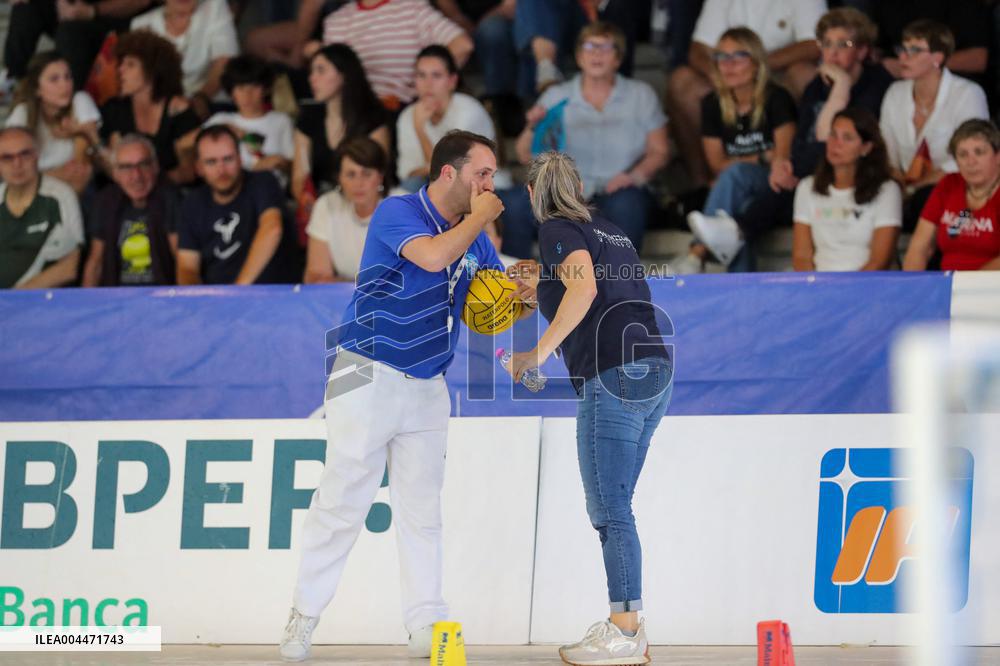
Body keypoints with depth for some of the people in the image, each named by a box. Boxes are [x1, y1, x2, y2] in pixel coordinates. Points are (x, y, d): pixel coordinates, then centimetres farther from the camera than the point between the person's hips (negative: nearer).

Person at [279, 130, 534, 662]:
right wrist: (478, 218, -15)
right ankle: (304, 615, 4)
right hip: (369, 376, -6)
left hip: (427, 388, 6)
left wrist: (520, 297, -8)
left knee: (422, 508, 6)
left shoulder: (475, 238, 10)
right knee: (343, 500, -4)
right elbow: (432, 257, -30)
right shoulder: (397, 213, -11)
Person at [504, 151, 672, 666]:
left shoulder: (558, 229, 0)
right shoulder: (611, 231, 23)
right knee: (614, 508, 13)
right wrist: (545, 286, 38)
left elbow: (585, 286, -17)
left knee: (610, 509, -6)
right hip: (656, 371, 8)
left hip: (613, 373, -8)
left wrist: (540, 353, -17)